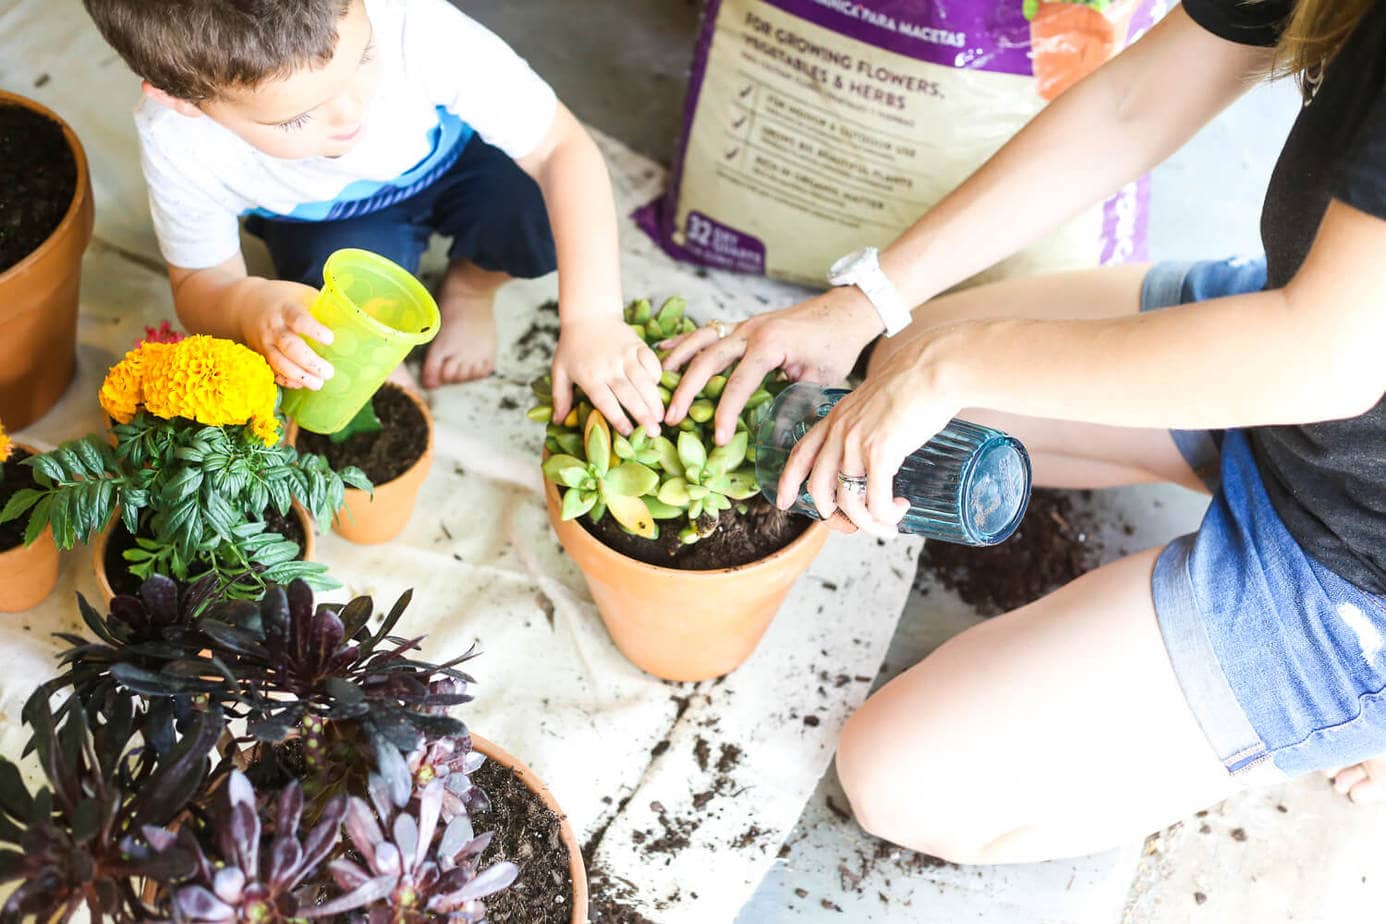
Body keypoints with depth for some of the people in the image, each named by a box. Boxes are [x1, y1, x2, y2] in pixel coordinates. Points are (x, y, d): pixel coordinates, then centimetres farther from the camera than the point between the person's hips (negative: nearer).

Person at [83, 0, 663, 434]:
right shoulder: (178, 144, -32)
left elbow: (563, 146, -33)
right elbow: (200, 283, -16)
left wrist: (592, 318, -43)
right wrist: (249, 306, -42)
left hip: (458, 165, 1)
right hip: (329, 222, 0)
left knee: (548, 209, -30)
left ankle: (470, 286, 4)